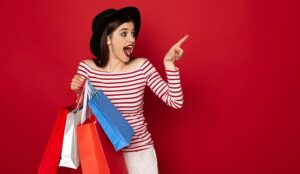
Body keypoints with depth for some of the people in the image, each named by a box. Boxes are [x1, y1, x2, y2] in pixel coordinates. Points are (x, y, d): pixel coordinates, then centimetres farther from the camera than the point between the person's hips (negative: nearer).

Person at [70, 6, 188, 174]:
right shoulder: (87, 67, -10)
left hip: (138, 151, 0)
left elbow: (176, 102, -14)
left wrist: (169, 63, -20)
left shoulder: (142, 66, -12)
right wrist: (79, 92, -18)